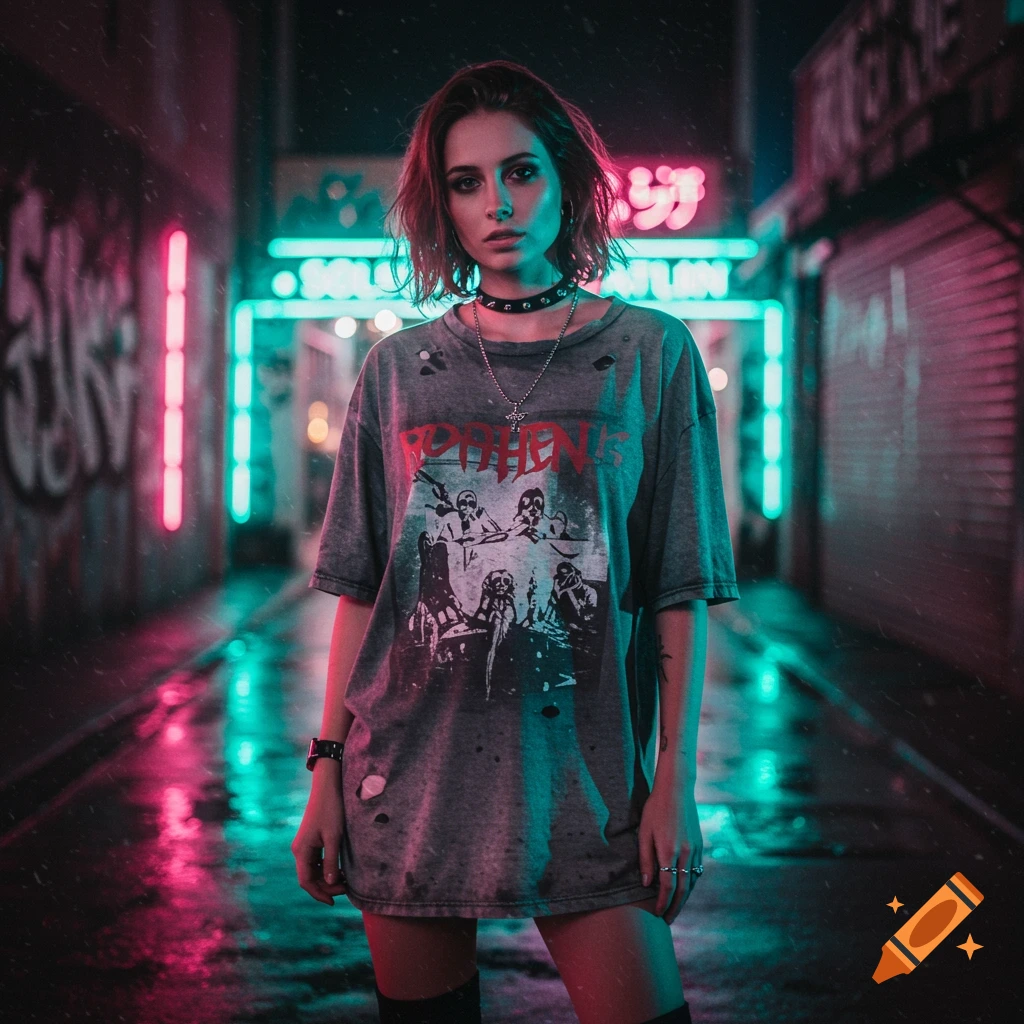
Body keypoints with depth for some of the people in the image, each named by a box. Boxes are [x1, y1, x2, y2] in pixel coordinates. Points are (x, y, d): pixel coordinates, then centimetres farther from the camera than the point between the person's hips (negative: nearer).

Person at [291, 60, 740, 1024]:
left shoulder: (652, 355, 2)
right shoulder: (398, 370, 7)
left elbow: (681, 590, 0)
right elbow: (360, 589, 8)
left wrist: (675, 779, -4)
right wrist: (328, 768, 4)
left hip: (582, 775, -1)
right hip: (411, 770, 2)